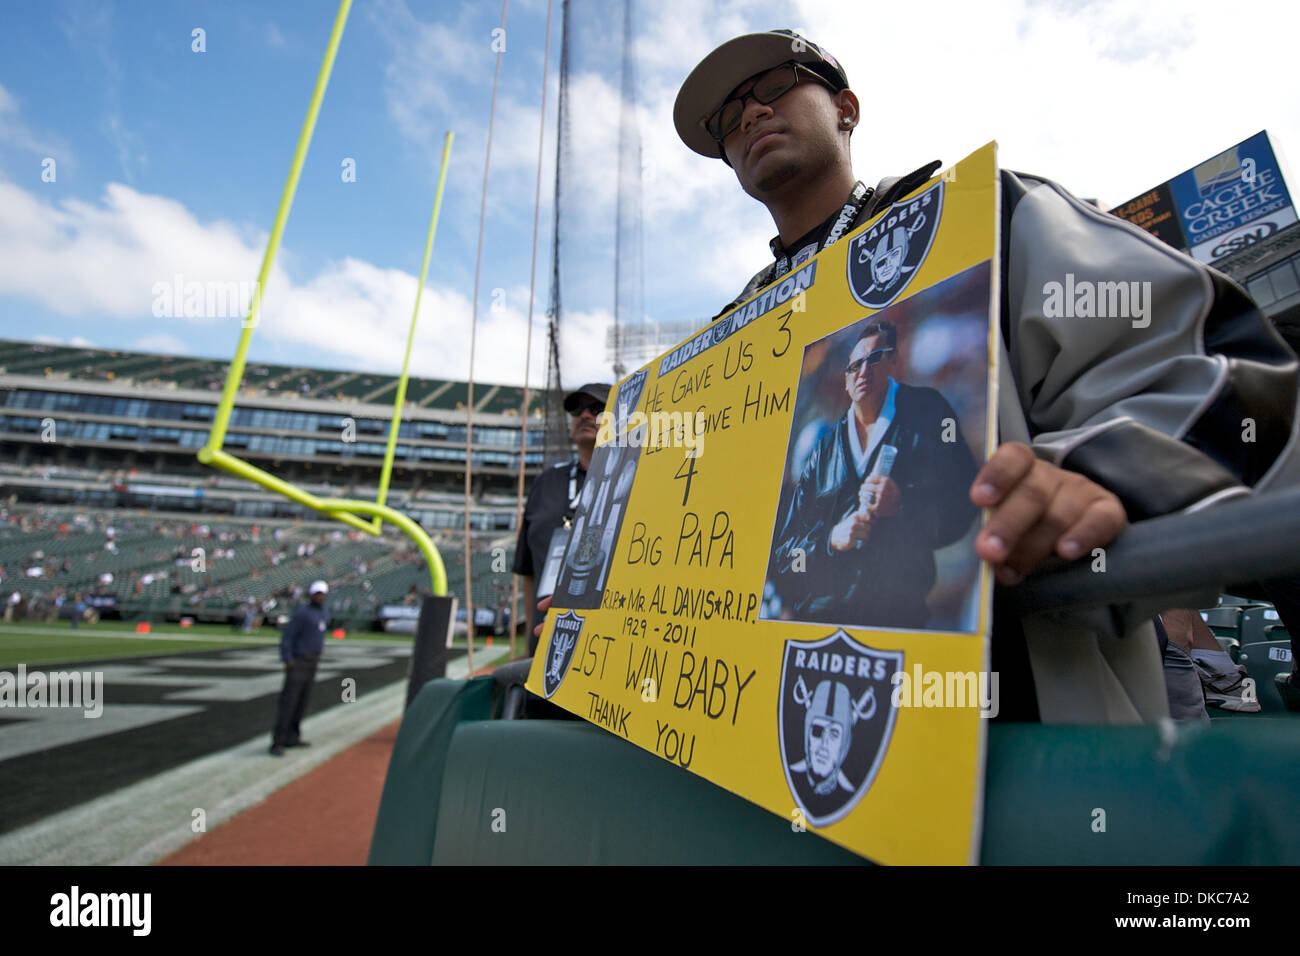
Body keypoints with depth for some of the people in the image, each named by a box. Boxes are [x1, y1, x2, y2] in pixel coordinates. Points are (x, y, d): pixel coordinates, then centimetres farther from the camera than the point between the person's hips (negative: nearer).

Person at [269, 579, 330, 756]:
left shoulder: (325, 612, 10)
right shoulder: (302, 613, -16)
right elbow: (286, 636, -17)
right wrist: (287, 660, -22)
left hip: (312, 662, 8)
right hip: (298, 662, -8)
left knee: (302, 700, 13)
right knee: (288, 701, -9)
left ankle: (292, 737, 23)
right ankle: (277, 743, -6)